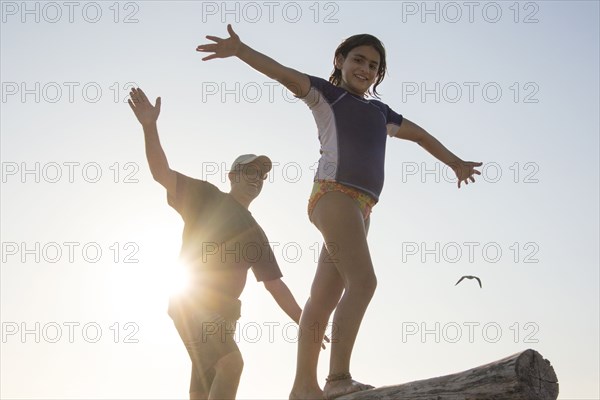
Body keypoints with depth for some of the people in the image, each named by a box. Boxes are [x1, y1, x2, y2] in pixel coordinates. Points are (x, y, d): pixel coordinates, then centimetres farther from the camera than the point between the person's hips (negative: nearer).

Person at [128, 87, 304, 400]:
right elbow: (161, 173, -7)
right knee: (231, 362, -28)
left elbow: (275, 284, 16)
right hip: (192, 303, -7)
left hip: (223, 312, 7)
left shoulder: (255, 234, 20)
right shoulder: (206, 197, 6)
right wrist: (150, 127, -22)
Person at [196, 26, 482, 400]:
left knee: (324, 299, 4)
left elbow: (418, 134, 42)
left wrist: (456, 163, 51)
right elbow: (285, 73, -6)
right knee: (362, 281, -21)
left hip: (361, 207, 7)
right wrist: (240, 49, -22)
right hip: (334, 194, -7)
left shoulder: (380, 111, 28)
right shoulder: (326, 94, 10)